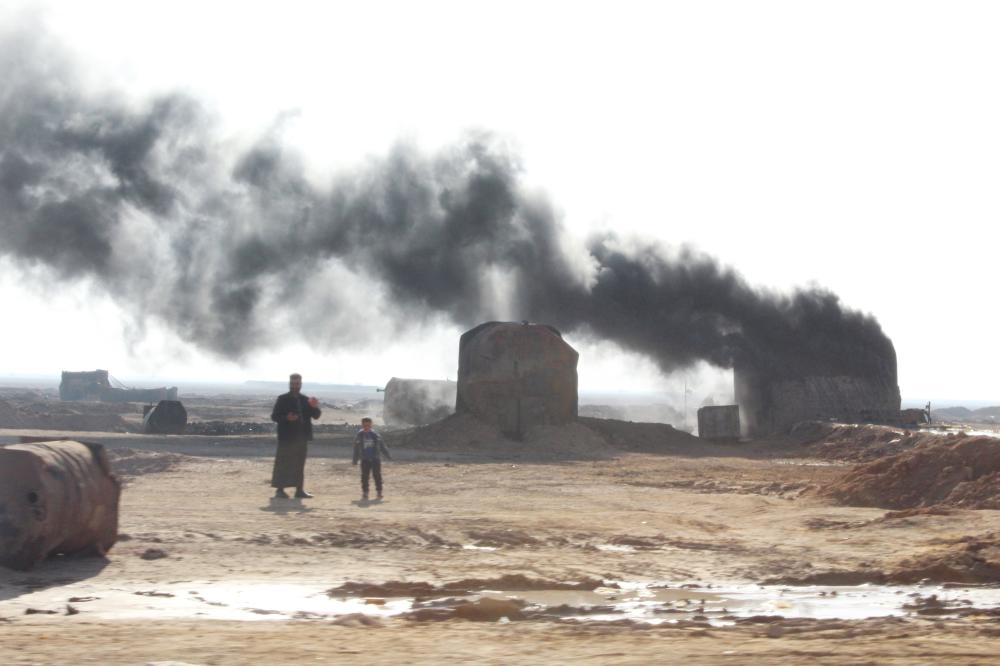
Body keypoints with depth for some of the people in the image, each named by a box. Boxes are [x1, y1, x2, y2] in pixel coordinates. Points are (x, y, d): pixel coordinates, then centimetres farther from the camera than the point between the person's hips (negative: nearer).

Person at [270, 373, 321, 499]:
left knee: (300, 464, 8)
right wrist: (286, 418, -23)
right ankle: (279, 489, 0)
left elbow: (316, 416, 8)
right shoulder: (282, 399, -1)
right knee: (283, 463, -4)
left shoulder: (306, 400, 13)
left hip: (302, 437, 5)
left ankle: (299, 489, 13)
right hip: (287, 437, -5)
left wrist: (314, 407, -13)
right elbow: (274, 416, -5)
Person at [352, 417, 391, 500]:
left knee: (377, 475, -1)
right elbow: (356, 449, 9)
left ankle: (379, 492, 8)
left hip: (376, 459, 0)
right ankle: (365, 493, 7)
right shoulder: (359, 436, 3)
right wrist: (355, 460, 9)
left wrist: (387, 456, 8)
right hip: (365, 460, 0)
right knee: (364, 476, -1)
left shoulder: (376, 435, 2)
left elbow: (382, 446, 9)